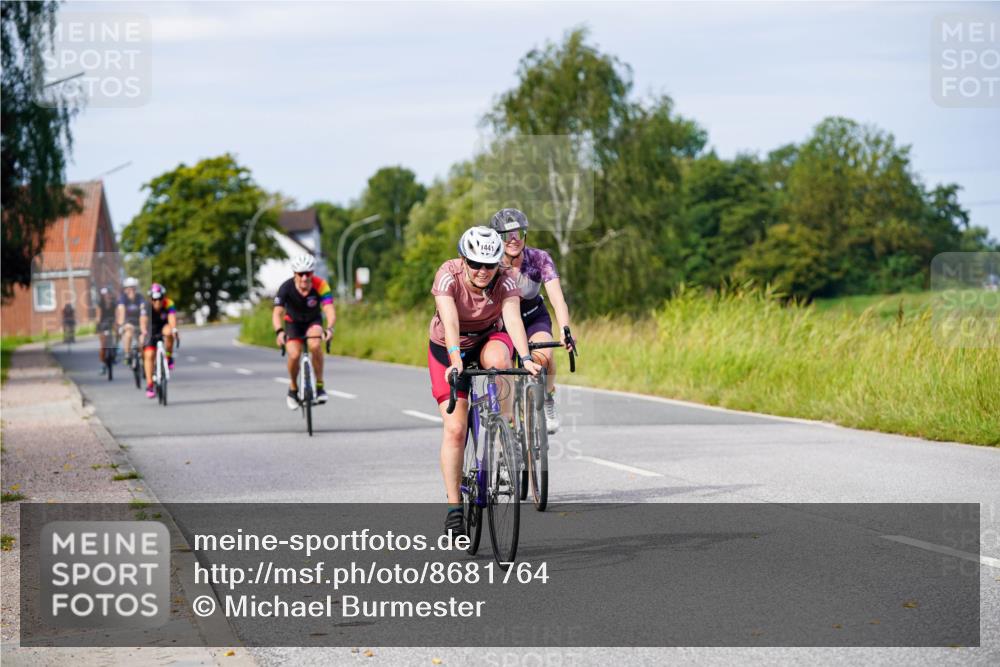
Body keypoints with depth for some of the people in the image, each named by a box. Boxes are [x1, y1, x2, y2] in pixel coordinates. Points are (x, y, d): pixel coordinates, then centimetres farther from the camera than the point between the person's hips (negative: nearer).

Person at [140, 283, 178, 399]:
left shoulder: (169, 304, -25)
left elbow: (172, 318, -41)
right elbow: (143, 320, -39)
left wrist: (174, 329, -62)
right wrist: (144, 332, -59)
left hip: (164, 327, 0)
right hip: (151, 330, 0)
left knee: (168, 332, -35)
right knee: (149, 355, -14)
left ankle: (169, 358, -14)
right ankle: (149, 386, -9)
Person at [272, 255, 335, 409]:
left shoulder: (320, 285, -29)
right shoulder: (286, 288, -29)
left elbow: (329, 310, -38)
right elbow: (277, 313, -36)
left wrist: (329, 328, -58)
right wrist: (279, 331, -56)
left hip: (313, 321, 0)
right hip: (293, 322, 0)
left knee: (315, 345, -31)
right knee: (294, 355, -23)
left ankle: (319, 386, -16)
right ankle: (293, 389, 5)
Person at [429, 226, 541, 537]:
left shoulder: (505, 279, -23)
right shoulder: (448, 275, -27)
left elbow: (513, 318, -37)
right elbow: (450, 322, -40)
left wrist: (525, 357, -53)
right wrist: (455, 360, -56)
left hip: (488, 339, 1)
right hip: (448, 349, -1)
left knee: (497, 358, -38)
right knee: (455, 428, -12)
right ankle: (454, 506, -3)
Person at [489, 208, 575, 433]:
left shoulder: (539, 259, -24)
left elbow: (557, 298, -33)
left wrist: (565, 329, -50)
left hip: (534, 318, 0)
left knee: (544, 355, -30)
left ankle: (547, 401, -2)